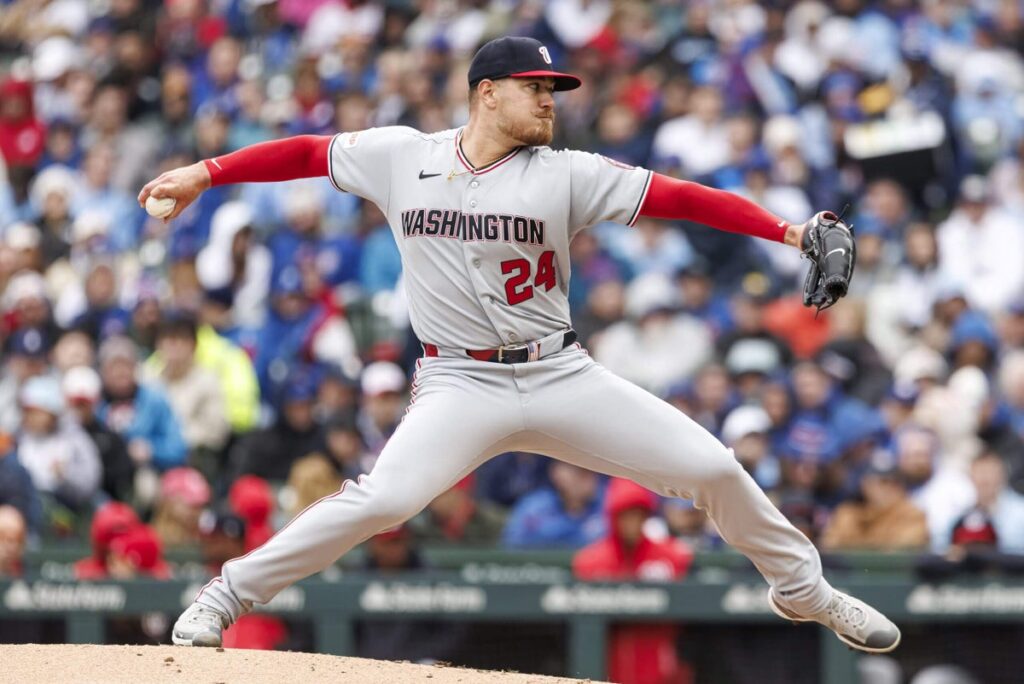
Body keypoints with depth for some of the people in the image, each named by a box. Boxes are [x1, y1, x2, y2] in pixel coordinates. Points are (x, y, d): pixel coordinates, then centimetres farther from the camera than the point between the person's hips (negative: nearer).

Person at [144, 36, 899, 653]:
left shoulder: (566, 175, -2)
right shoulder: (401, 156, 1)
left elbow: (676, 197, -8)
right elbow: (306, 153, 10)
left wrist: (786, 231, -17)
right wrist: (204, 173, 2)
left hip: (563, 377, 2)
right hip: (462, 386, -2)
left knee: (713, 467, -2)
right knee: (383, 499, -27)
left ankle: (801, 587, 23)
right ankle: (226, 596, -12)